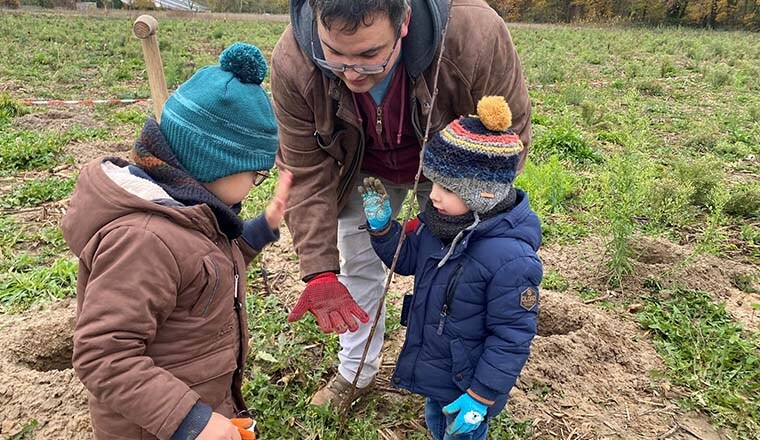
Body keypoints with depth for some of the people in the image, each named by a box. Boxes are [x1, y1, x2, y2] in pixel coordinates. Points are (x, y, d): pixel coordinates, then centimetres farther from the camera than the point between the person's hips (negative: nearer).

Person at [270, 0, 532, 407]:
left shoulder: (476, 35, -40)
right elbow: (306, 173, -24)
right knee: (357, 262, 9)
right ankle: (355, 372, 34)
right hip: (362, 171, 2)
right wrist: (320, 271, -28)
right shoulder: (293, 63, -34)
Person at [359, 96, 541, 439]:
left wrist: (481, 397, -19)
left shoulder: (512, 259, -34)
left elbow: (511, 337, -26)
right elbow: (406, 259, 6)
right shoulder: (439, 223, -11)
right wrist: (380, 224, -12)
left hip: (466, 381, -7)